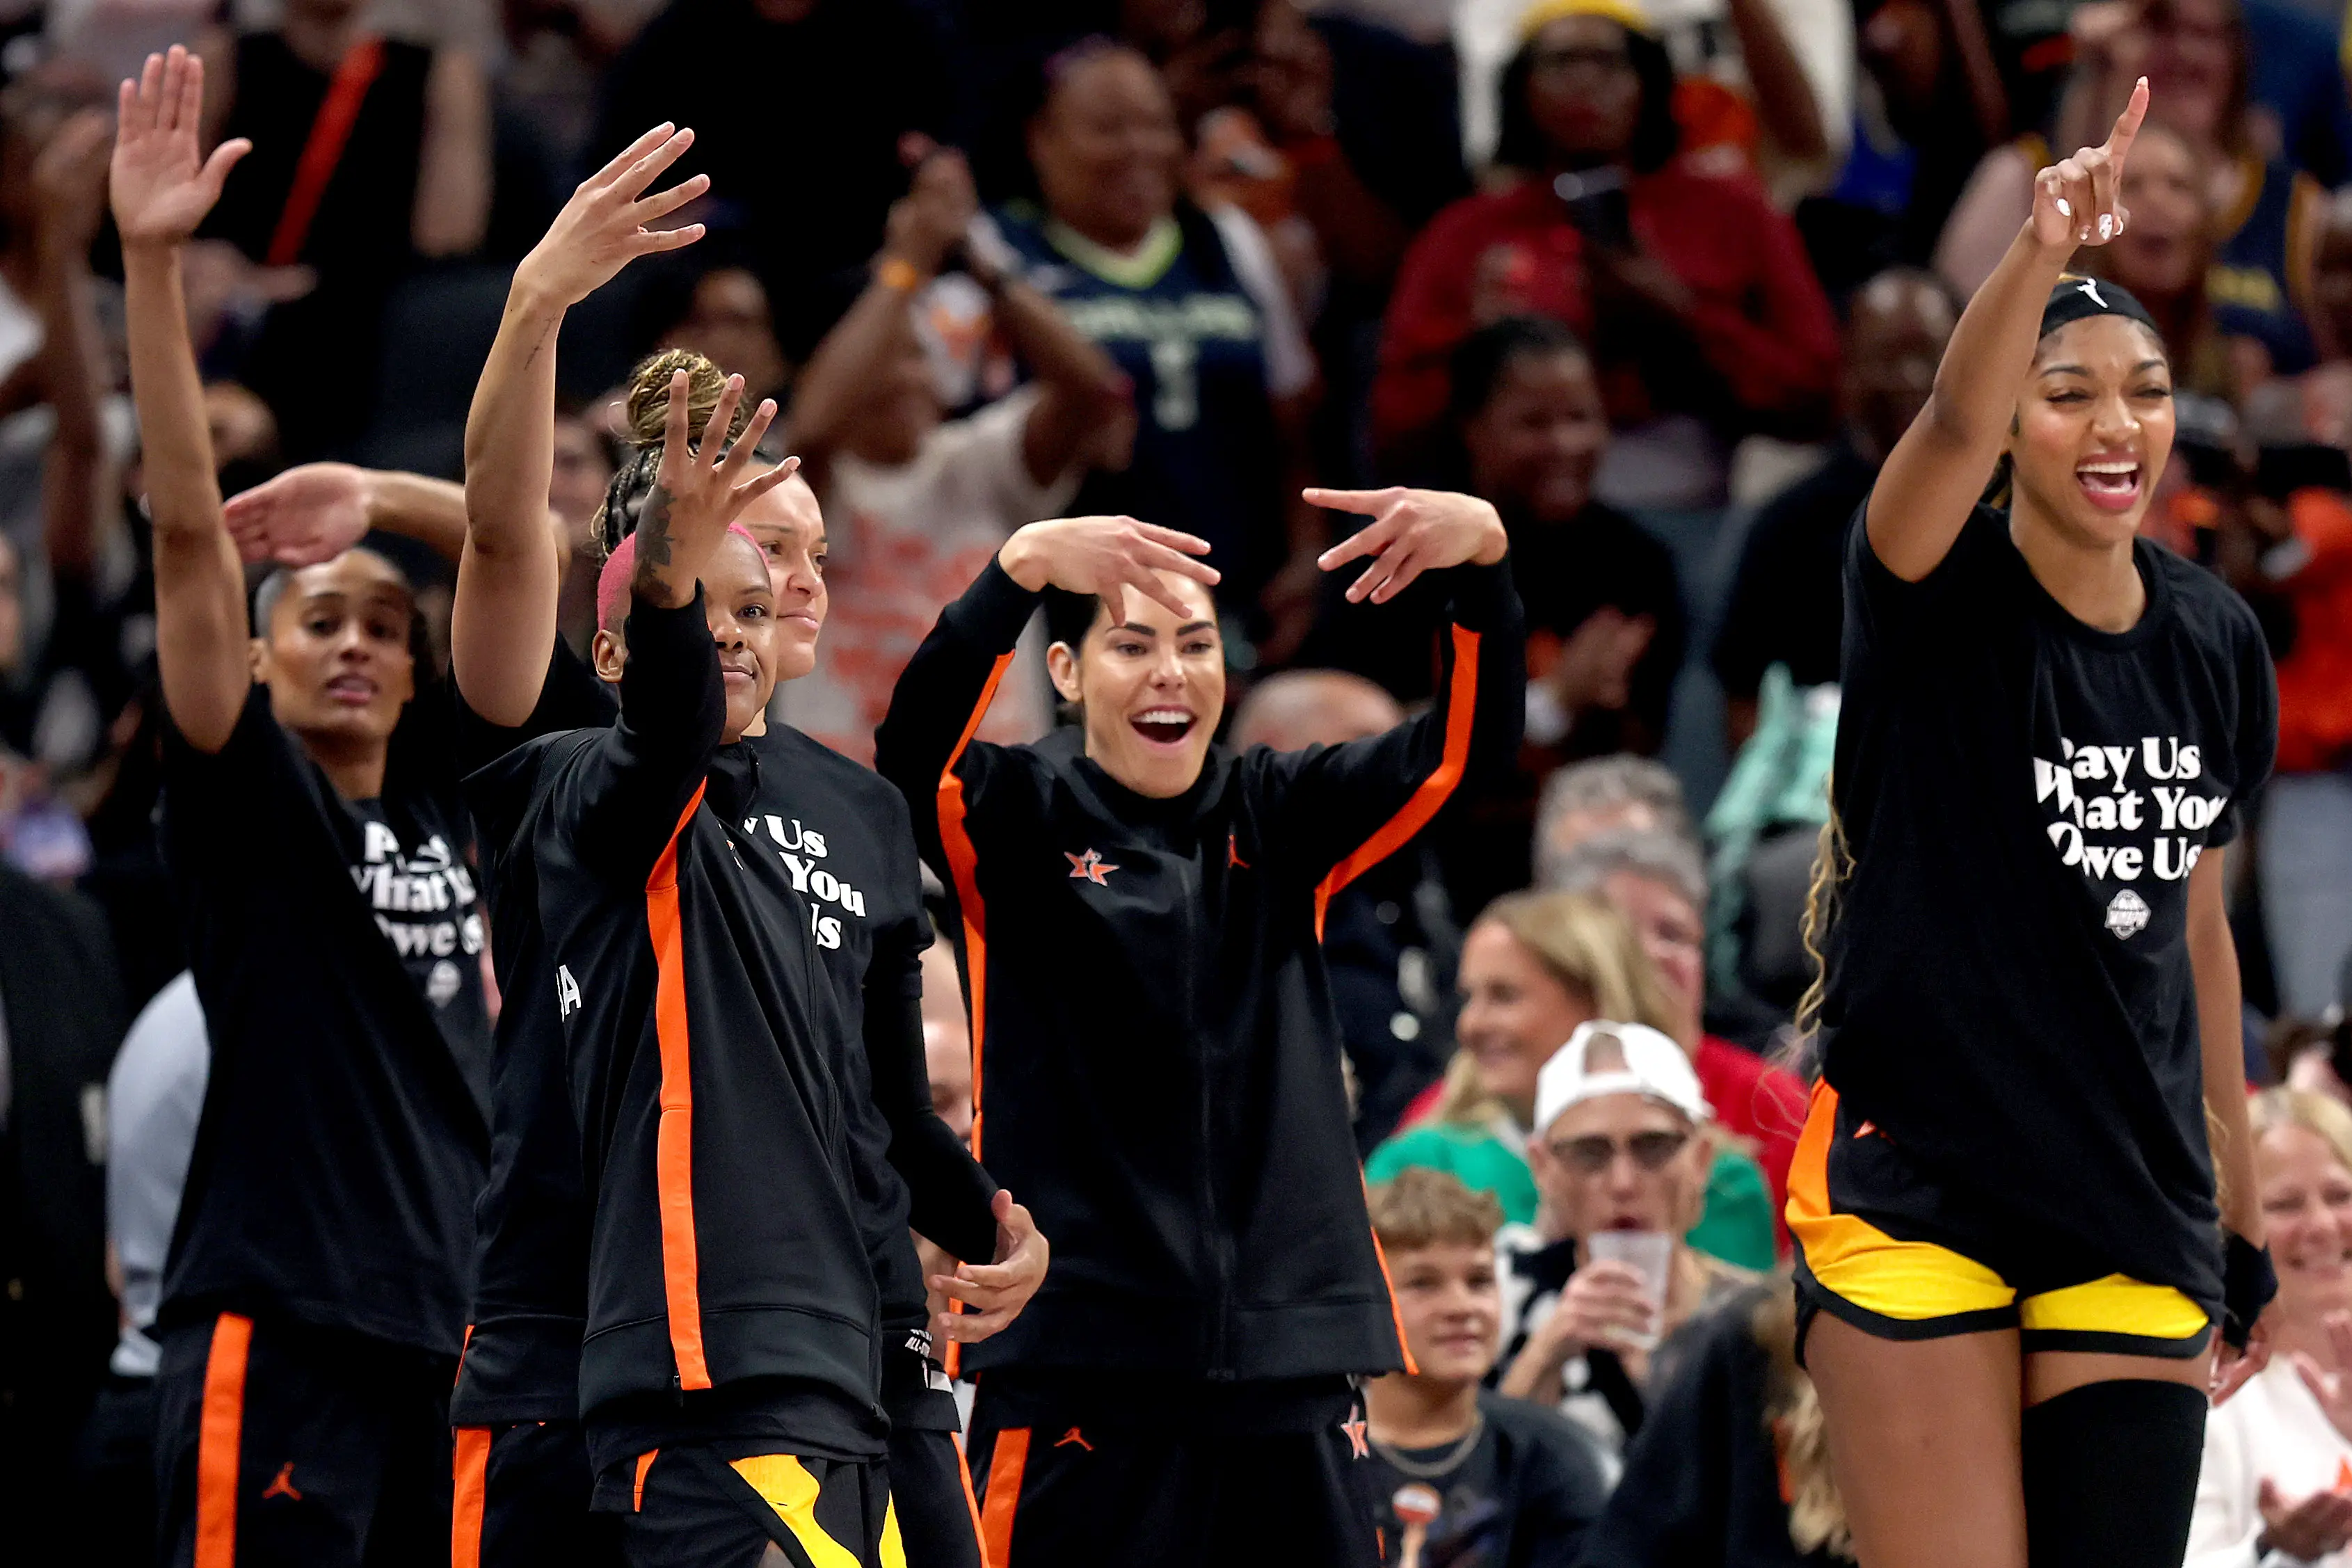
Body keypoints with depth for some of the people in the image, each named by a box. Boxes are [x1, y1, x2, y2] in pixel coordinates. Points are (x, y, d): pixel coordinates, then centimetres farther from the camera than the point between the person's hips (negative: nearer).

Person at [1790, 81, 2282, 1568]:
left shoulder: (2215, 644, 7)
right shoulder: (1941, 603, -8)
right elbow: (1953, 422, -31)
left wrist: (2243, 1208, 19)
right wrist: (2042, 252, -50)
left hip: (2135, 1217, 5)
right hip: (1918, 1190, -5)